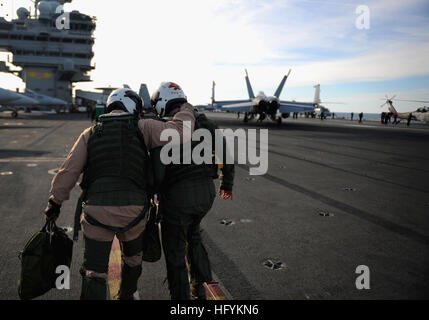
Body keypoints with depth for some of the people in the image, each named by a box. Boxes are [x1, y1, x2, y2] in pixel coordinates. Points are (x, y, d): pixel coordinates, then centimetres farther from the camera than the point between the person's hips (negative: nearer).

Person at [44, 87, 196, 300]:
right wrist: (187, 112, 12)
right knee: (133, 257, 29)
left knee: (94, 272, 9)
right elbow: (178, 132, -8)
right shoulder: (141, 128, 3)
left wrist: (55, 202, 13)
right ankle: (126, 295, 51)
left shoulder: (90, 134, 9)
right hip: (133, 210, 0)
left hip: (97, 211, 0)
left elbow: (69, 170, 4)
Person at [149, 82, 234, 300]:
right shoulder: (205, 124, 5)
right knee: (192, 235, 31)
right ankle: (202, 286, 36)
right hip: (206, 194, 6)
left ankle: (181, 296, 26)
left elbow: (158, 172, -18)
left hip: (178, 198, -6)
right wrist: (227, 184, 22)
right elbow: (226, 155, 9)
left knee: (175, 253, 13)